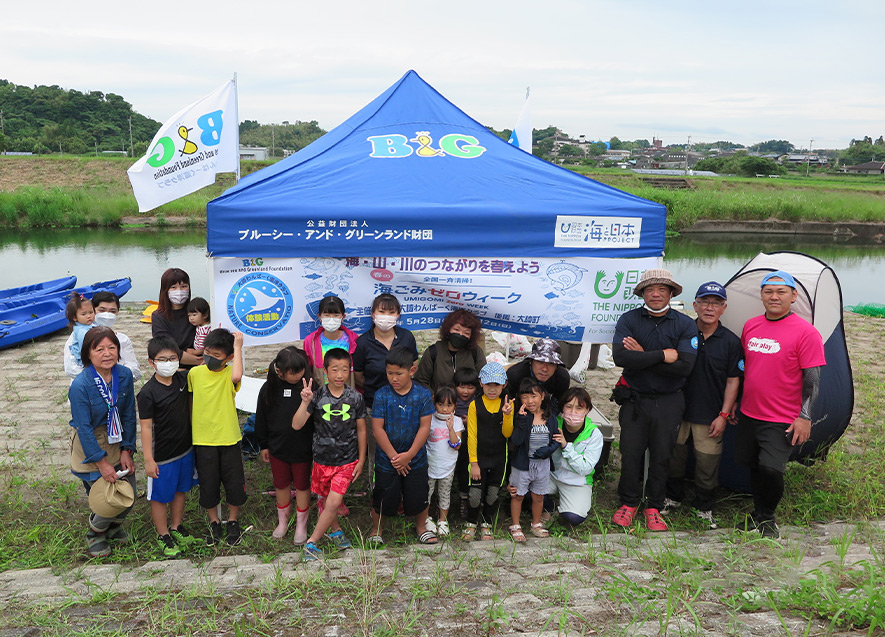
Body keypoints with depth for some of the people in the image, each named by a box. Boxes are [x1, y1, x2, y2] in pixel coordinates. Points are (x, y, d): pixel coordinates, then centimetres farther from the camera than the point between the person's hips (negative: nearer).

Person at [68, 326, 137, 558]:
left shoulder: (124, 375, -9)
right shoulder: (80, 385, -24)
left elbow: (129, 416, -1)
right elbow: (84, 428, -19)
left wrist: (126, 451, -5)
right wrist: (102, 463, -18)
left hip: (117, 441, 5)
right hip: (89, 444, -5)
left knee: (130, 495, 6)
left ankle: (113, 524, 40)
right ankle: (95, 533, 25)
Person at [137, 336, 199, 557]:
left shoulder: (182, 379, -4)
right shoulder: (147, 393, -19)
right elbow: (146, 427, -17)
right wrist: (148, 459, -17)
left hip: (185, 449, 6)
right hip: (162, 455, -6)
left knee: (181, 490, 20)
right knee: (160, 497, 9)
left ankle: (176, 527, 40)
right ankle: (163, 536, 28)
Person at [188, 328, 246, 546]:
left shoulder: (229, 373, -11)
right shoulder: (195, 373, -2)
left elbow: (237, 376, -37)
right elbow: (190, 403, 12)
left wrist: (238, 347, -29)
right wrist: (192, 428, 12)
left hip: (229, 439, -2)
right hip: (202, 440, 2)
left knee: (234, 483, 9)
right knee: (208, 485, 12)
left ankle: (233, 522, 32)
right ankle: (214, 523, 33)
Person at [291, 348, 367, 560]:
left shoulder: (355, 398, -7)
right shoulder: (317, 396, -10)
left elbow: (361, 430, 3)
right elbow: (296, 425, -16)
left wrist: (361, 460, 4)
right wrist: (305, 402, -30)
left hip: (347, 460, -1)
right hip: (322, 459, 1)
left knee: (333, 502, -10)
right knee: (324, 500, 16)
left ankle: (312, 541, 4)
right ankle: (335, 530, 43)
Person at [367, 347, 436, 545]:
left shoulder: (423, 395, -8)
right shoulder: (381, 395, -10)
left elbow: (425, 427, -8)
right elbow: (377, 428, -10)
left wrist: (409, 455, -13)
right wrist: (393, 455, -14)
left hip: (416, 459, 1)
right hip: (386, 459, -1)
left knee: (419, 496, 11)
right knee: (383, 497, 10)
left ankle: (421, 527, 35)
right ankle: (376, 530, 33)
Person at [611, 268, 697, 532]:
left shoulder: (685, 325, -3)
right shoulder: (628, 320, -2)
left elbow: (685, 365, -17)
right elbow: (620, 356, -19)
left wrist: (642, 357, -16)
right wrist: (661, 356, -21)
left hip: (669, 402, 0)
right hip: (635, 399, 0)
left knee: (661, 456, 7)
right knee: (630, 453, 4)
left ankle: (654, 507, 24)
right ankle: (629, 502, 24)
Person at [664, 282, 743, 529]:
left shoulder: (731, 342, -4)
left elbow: (732, 381, -2)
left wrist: (724, 415, -5)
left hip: (709, 416, -1)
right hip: (679, 412, 1)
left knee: (707, 463, 5)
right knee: (674, 457, 14)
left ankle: (703, 508, 25)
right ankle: (672, 498, 34)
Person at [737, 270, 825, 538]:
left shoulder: (805, 332, -11)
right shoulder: (750, 326, 6)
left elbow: (812, 379, -11)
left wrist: (804, 417, -15)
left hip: (782, 421, -6)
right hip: (749, 414, 6)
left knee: (771, 469, -11)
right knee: (754, 467, 15)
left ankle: (767, 518, 14)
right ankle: (758, 514, 34)